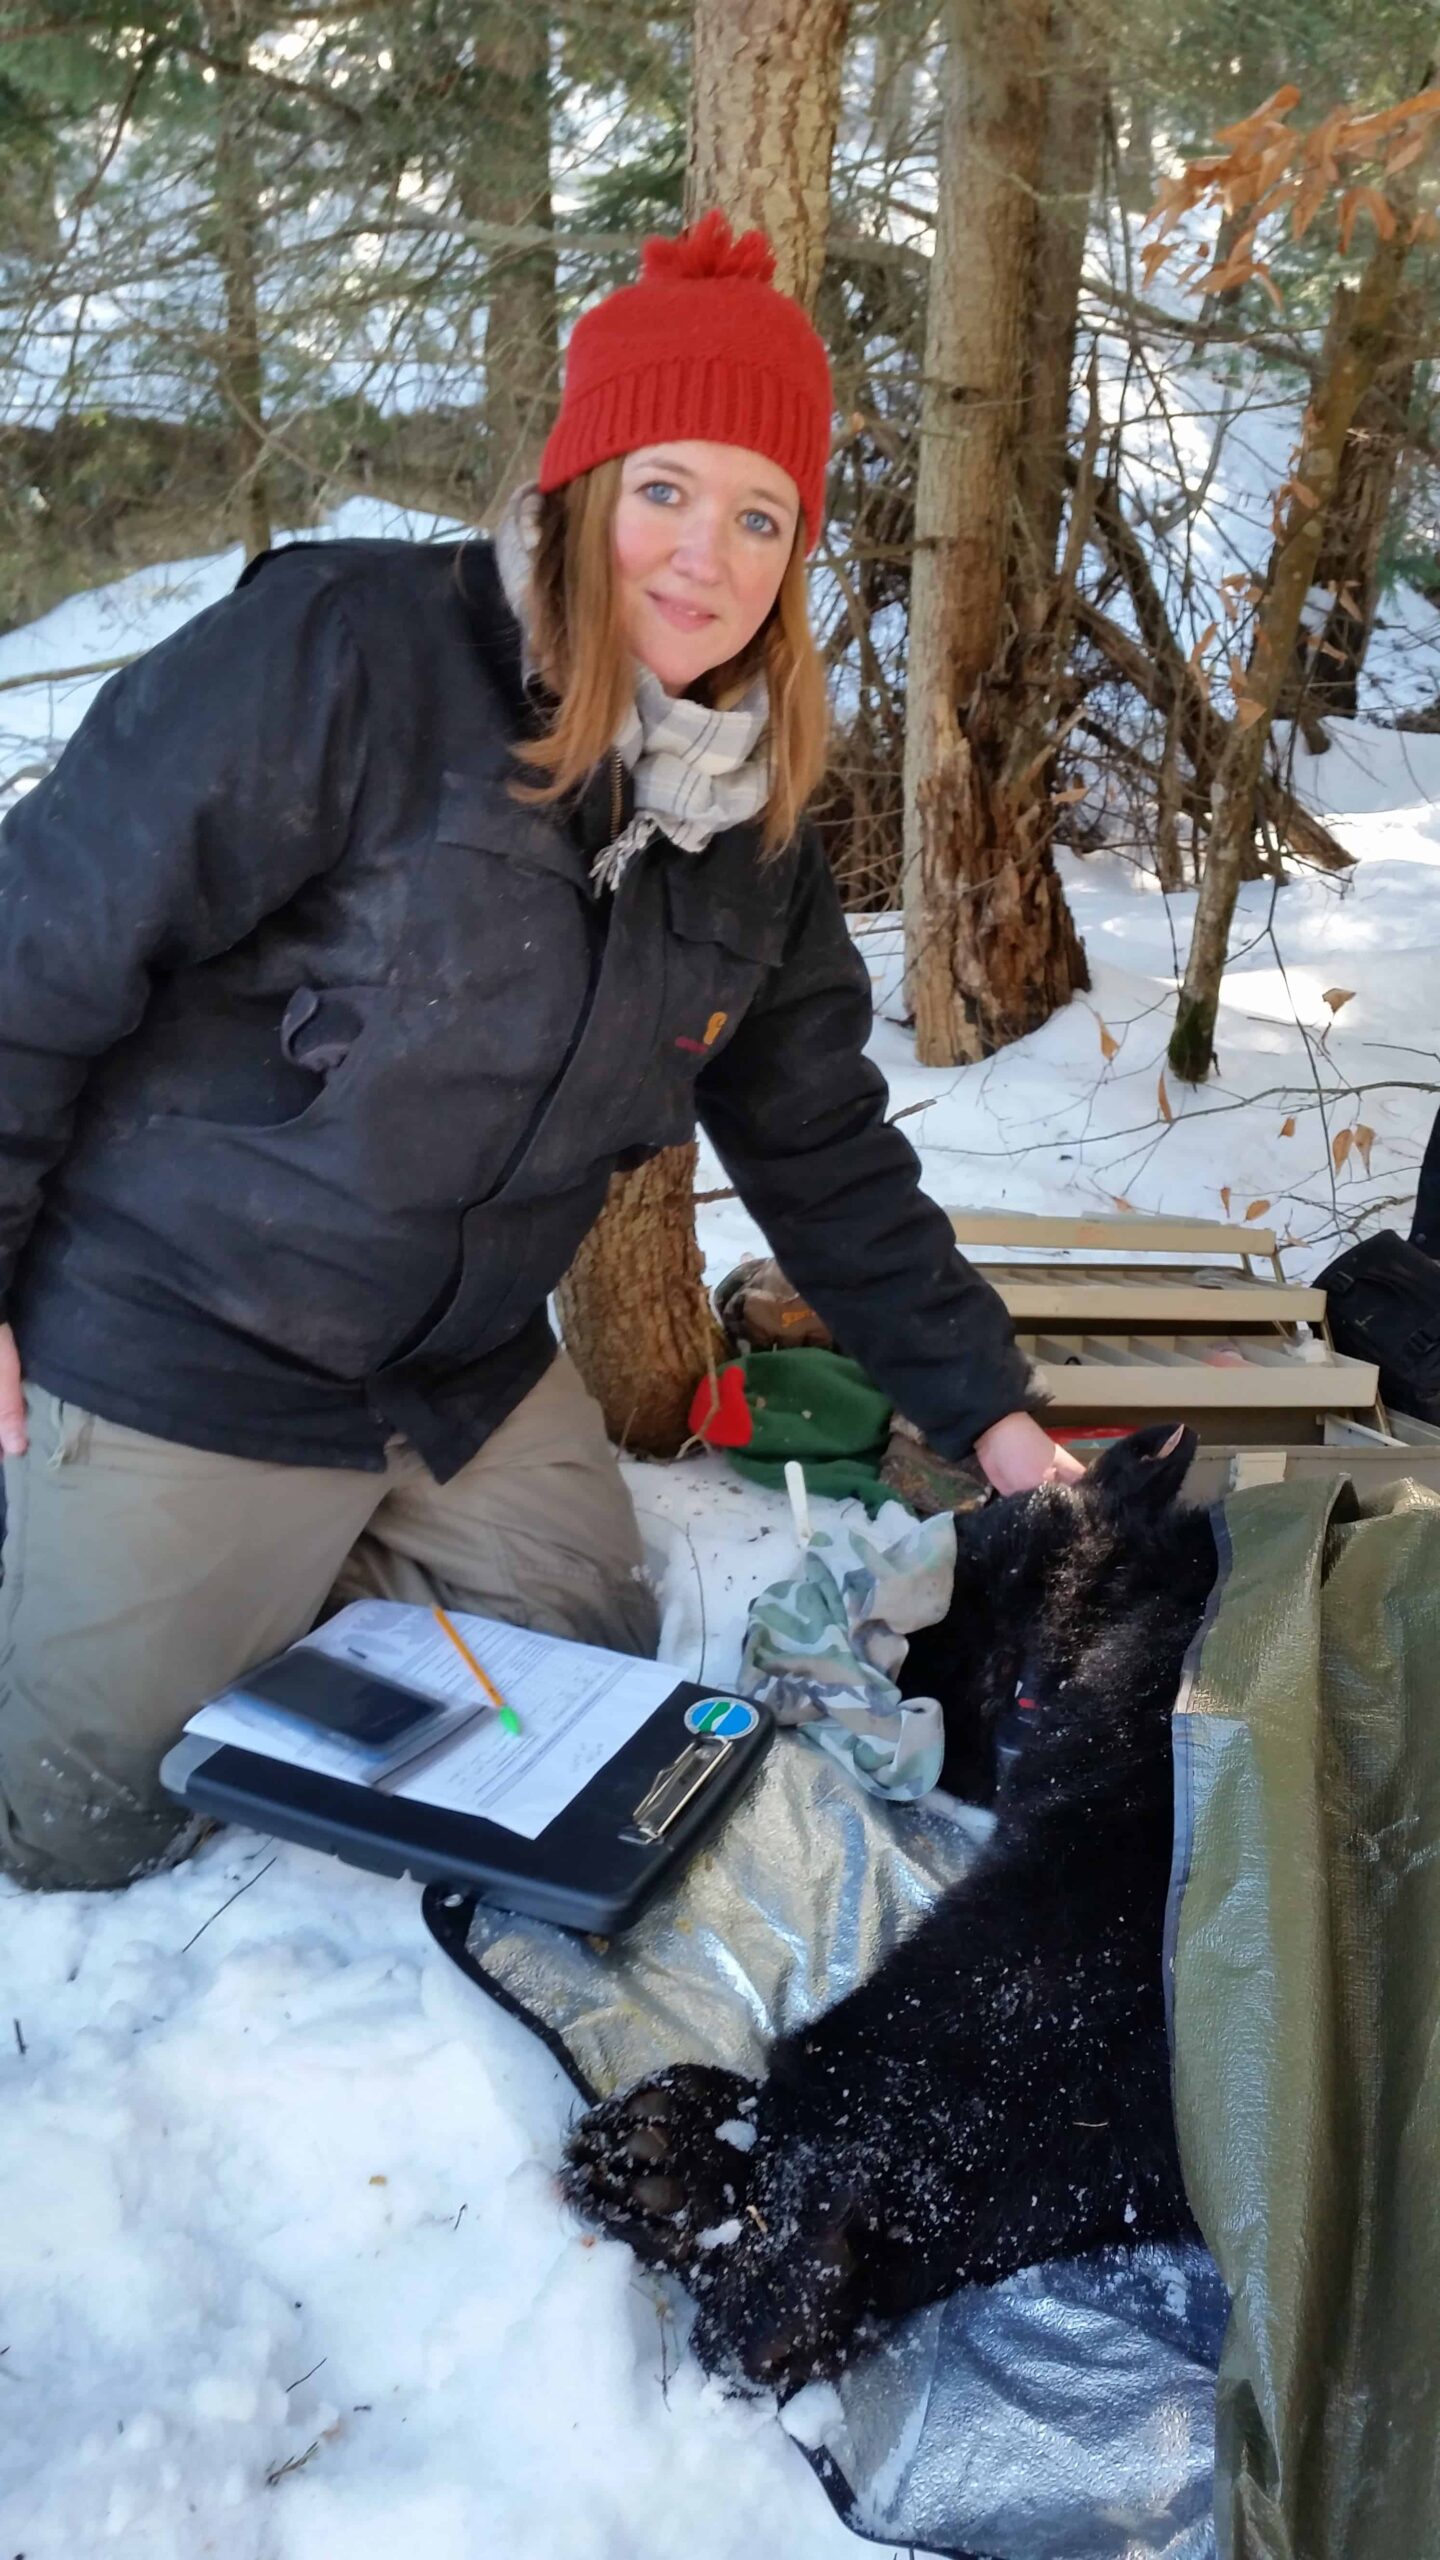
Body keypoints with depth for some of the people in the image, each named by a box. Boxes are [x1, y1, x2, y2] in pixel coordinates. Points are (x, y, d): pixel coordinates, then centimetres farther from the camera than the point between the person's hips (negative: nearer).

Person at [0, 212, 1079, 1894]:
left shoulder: (749, 818, 0)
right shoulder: (341, 652, -22)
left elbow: (823, 1147, 5)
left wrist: (981, 1405, 3)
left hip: (475, 1380, 6)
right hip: (179, 1362, -6)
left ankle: (314, 1589, 31)